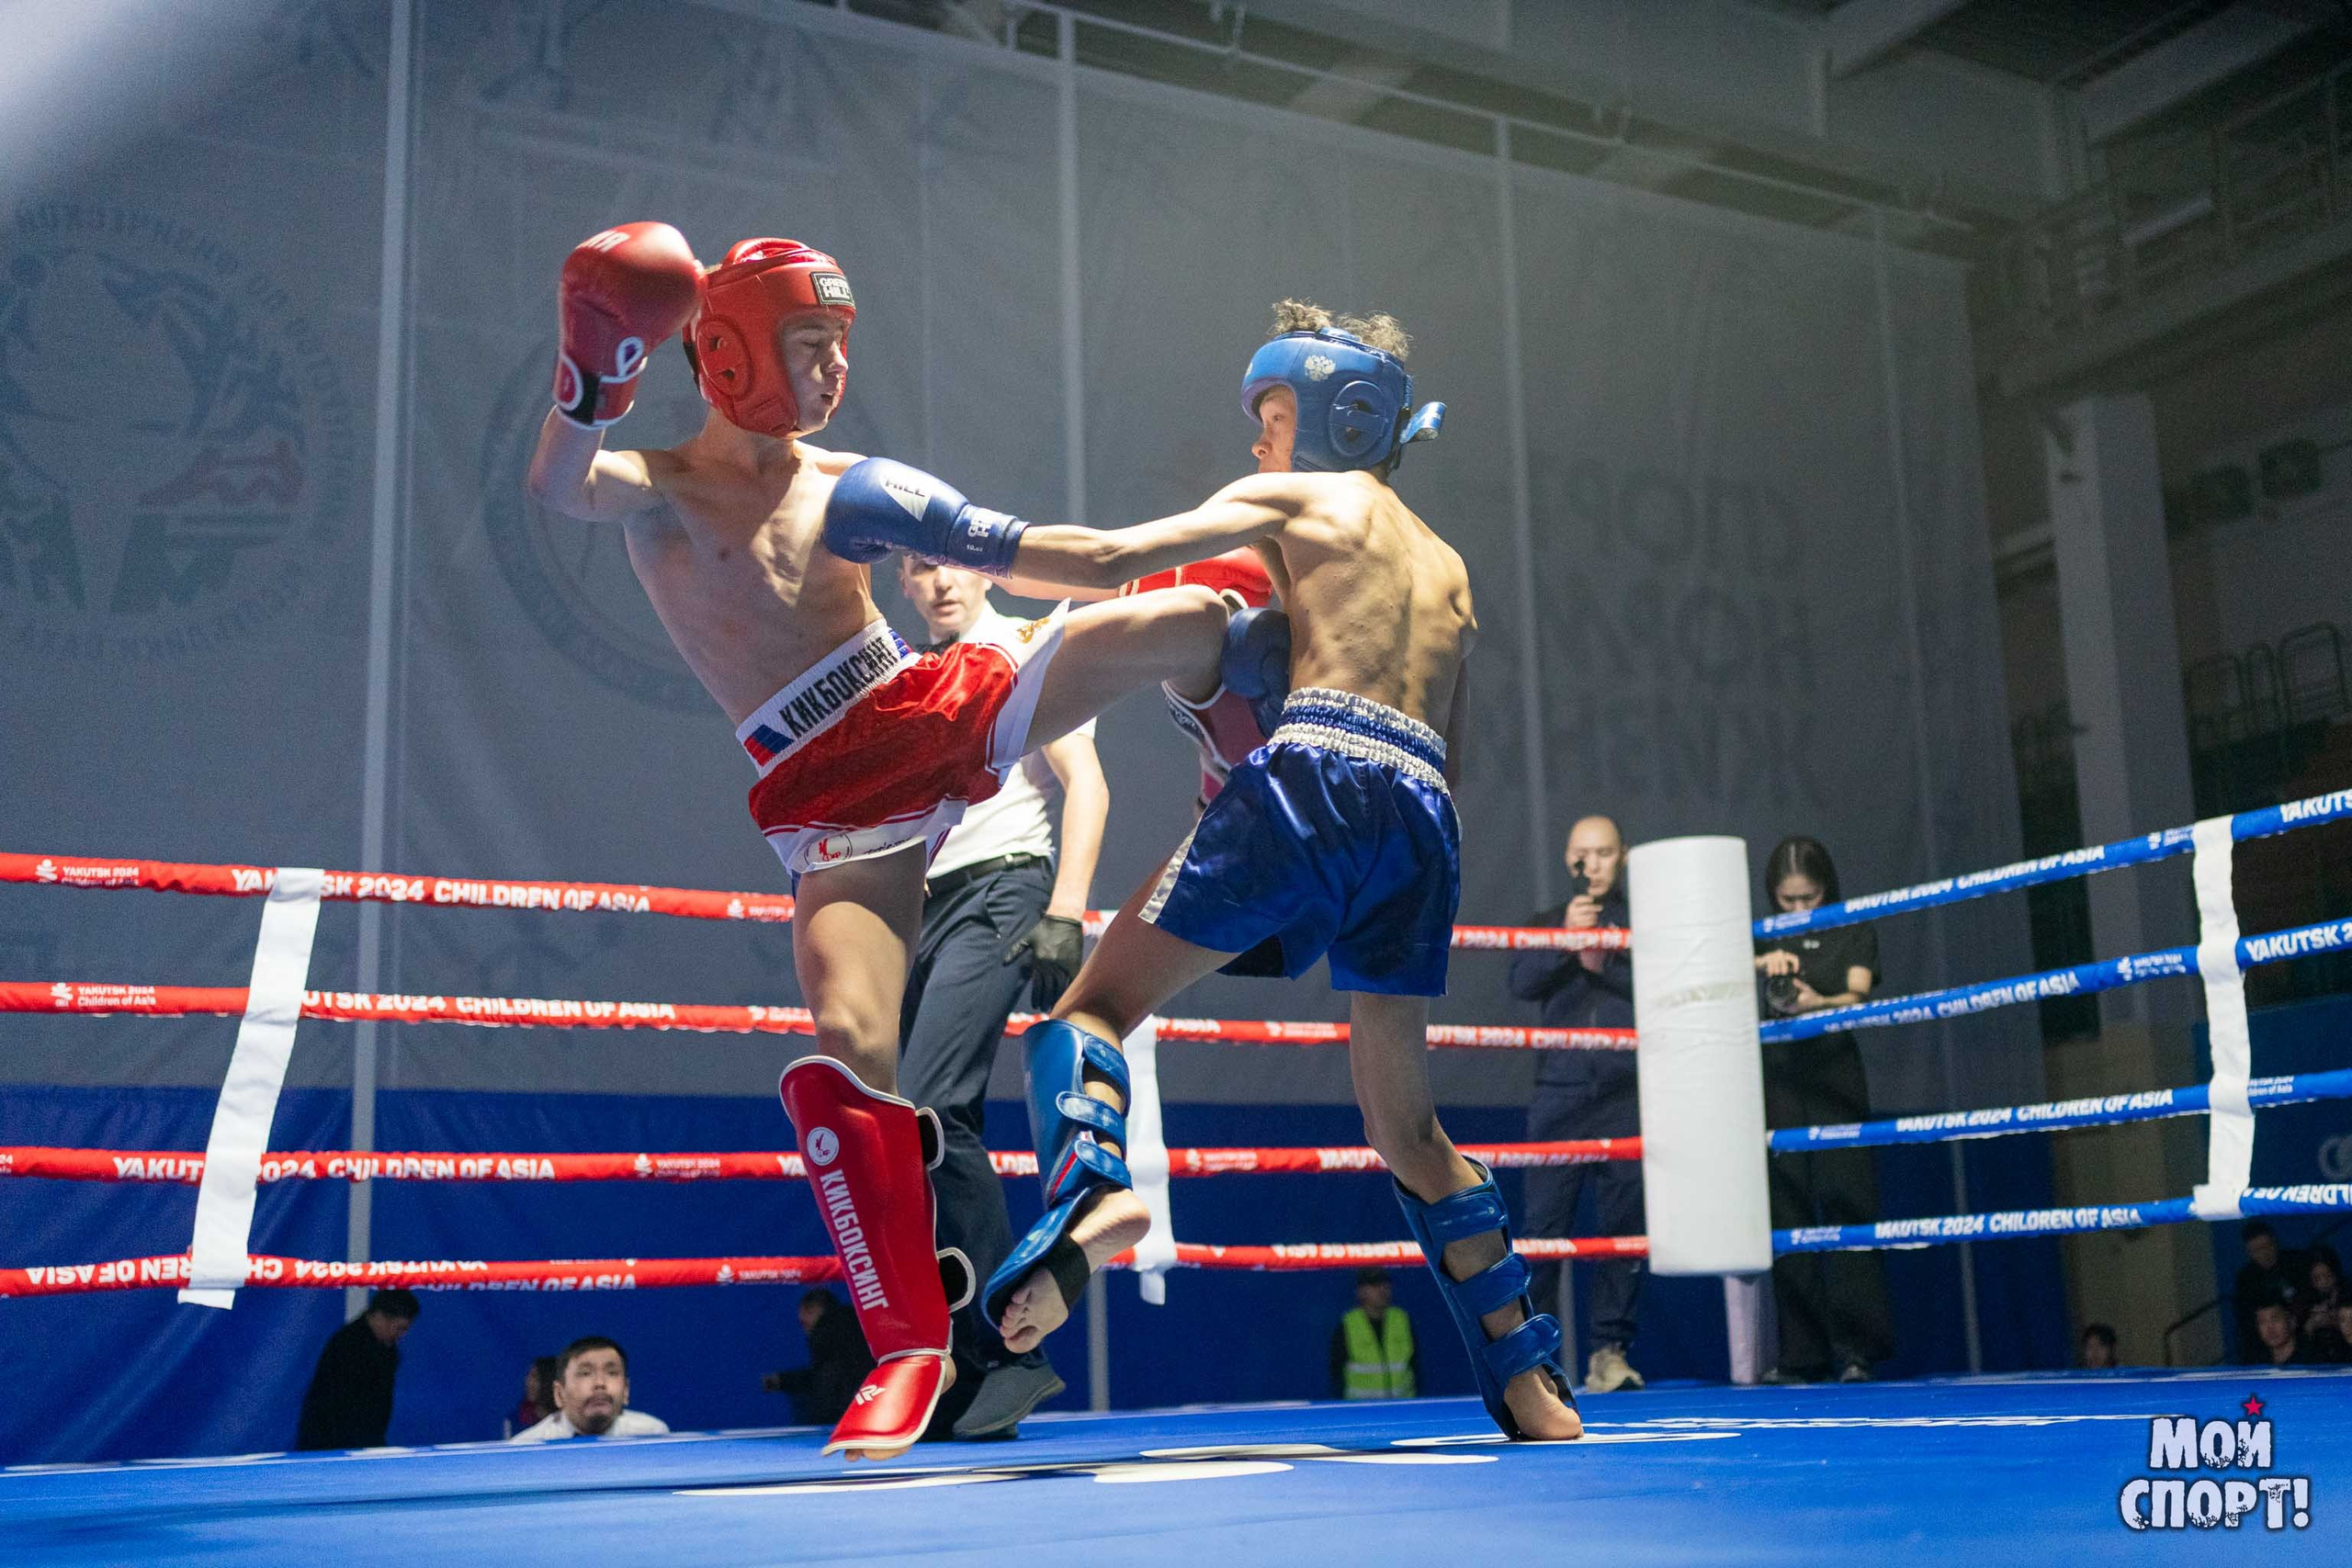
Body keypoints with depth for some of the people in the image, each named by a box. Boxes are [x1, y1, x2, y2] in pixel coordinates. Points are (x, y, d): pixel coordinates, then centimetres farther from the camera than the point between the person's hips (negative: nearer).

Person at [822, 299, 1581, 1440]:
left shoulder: (1289, 499, 14)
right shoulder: (1447, 568, 31)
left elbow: (1111, 558, 1)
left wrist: (956, 533, 7)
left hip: (1312, 777, -6)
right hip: (1425, 819, 6)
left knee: (1098, 1001, 0)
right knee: (1404, 1124, 17)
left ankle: (1088, 1184, -31)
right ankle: (1532, 1384, 15)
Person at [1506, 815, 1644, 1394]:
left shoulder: (1641, 925, 14)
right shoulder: (1545, 923, 16)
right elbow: (1521, 982, -2)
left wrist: (1604, 964, -11)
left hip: (1626, 1093, 0)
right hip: (1560, 1092, 0)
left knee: (1624, 1225, -2)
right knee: (1544, 1226, -5)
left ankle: (1610, 1350, 4)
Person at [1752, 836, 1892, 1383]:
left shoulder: (1854, 933, 9)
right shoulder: (1764, 937, 14)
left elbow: (1858, 995, -7)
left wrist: (1817, 1002, -29)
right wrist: (1763, 962, -22)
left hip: (1835, 1080, -1)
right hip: (1778, 1081, 2)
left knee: (1844, 1202, -10)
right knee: (1787, 1213, -2)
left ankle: (1855, 1349, -10)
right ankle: (1801, 1355, 0)